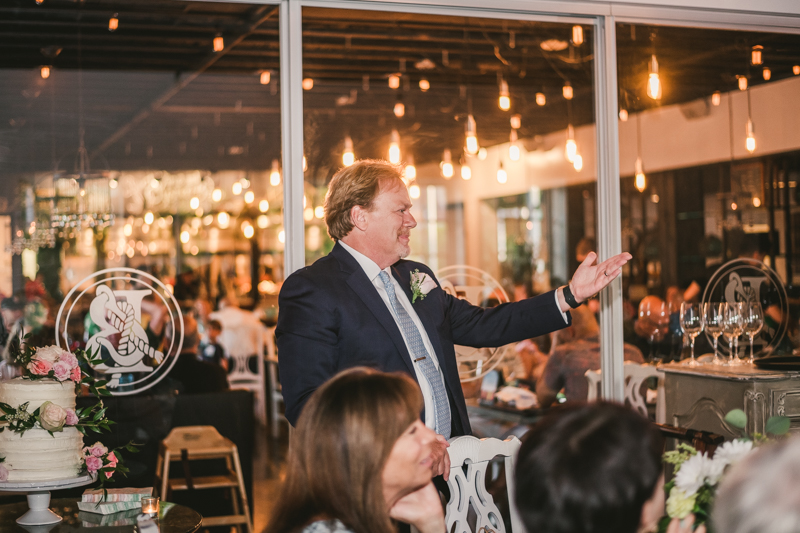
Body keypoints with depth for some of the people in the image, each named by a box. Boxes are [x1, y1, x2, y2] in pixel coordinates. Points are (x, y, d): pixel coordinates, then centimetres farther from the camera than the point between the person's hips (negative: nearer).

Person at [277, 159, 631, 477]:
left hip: (445, 465, 8)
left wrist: (571, 294, 24)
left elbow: (480, 325, 28)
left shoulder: (416, 278, 20)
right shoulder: (310, 290, -7)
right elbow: (306, 402, -16)